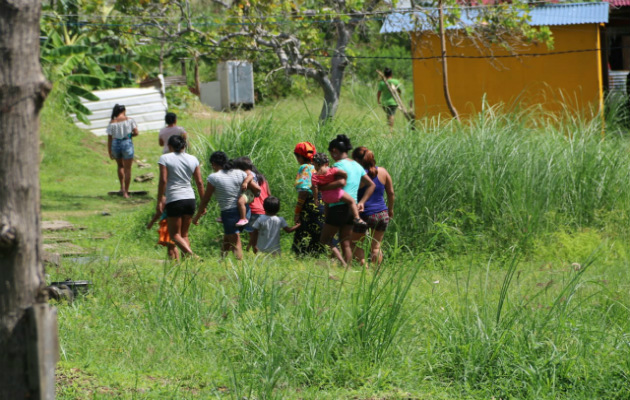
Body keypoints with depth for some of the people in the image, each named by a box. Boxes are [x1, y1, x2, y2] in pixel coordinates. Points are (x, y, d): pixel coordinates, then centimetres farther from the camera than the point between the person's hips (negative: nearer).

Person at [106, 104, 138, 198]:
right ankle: (126, 192, 5)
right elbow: (136, 133, -8)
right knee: (127, 169, 6)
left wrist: (110, 152, 5)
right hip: (127, 144, -2)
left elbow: (109, 139, -1)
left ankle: (122, 187, 23)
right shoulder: (129, 120, -5)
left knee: (120, 166, 27)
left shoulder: (112, 123, -1)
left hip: (115, 144, 2)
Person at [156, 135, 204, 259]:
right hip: (190, 199, 5)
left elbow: (163, 181, -11)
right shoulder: (193, 159, 8)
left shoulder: (165, 158, -4)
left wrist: (159, 202, -7)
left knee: (175, 234, 1)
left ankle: (191, 254, -21)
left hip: (174, 199, -5)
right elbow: (200, 182, 8)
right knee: (184, 234, 15)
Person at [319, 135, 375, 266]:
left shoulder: (339, 165, -10)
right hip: (352, 208, 8)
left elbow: (341, 182, -28)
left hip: (339, 207, -8)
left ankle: (342, 263, -15)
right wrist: (362, 202, 13)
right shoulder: (357, 166, 15)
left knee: (324, 239, 1)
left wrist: (321, 187, -21)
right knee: (346, 244, 11)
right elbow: (371, 184, 17)